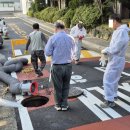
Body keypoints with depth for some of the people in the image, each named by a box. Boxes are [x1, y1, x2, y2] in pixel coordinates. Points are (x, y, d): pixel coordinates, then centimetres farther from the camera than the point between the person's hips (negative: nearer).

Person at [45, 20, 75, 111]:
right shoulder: (70, 38, -1)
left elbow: (48, 53, -7)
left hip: (57, 66, -2)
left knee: (58, 87, 14)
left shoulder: (53, 38, -11)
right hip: (68, 65, 2)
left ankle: (58, 105, 28)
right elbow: (73, 52, 9)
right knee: (66, 86, 17)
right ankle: (64, 105, 26)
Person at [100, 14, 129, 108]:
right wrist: (107, 51, 2)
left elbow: (115, 48, -25)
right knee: (113, 79, 22)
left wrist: (105, 50, -11)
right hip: (115, 60, 10)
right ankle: (114, 95, 39)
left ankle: (110, 101, 4)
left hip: (116, 61, -10)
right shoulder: (118, 31, 10)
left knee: (108, 80, -5)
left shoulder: (121, 32, -22)